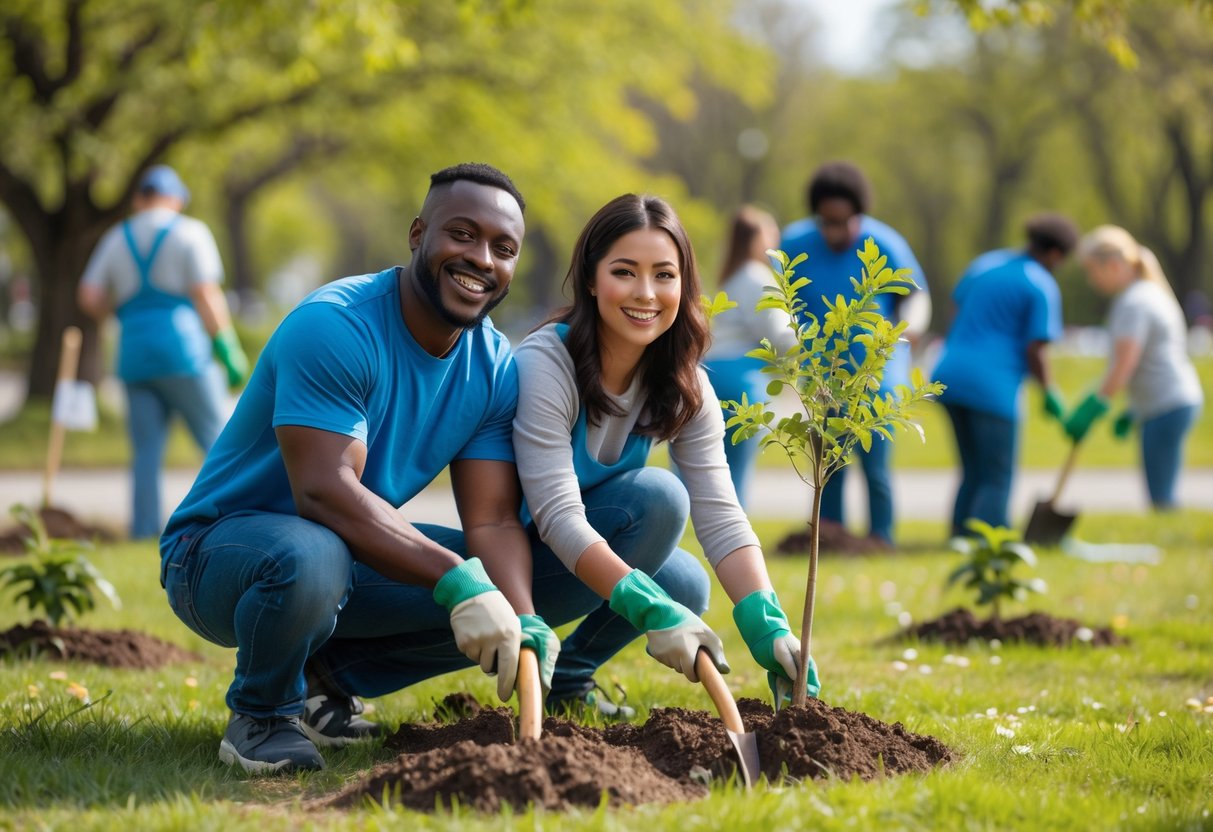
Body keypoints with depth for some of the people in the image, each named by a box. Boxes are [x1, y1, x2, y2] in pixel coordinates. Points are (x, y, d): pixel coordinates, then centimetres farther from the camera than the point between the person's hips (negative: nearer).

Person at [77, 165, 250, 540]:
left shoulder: (116, 238, 14)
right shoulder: (190, 232, 2)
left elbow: (89, 298, 7)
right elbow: (207, 297, -7)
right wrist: (228, 350, -5)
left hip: (134, 354, 4)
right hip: (183, 349, -4)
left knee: (147, 449, 5)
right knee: (218, 438, -1)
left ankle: (145, 529, -1)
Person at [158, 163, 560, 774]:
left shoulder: (496, 369, -2)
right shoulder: (334, 327, -24)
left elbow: (493, 522, -8)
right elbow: (324, 493, -34)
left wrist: (524, 622, -29)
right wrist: (456, 579, -41)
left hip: (357, 558, 7)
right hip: (219, 546, -7)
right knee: (311, 559, -40)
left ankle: (327, 677, 8)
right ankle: (262, 712, -8)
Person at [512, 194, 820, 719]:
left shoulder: (685, 388, -7)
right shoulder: (545, 365, -25)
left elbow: (720, 516, -16)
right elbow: (556, 516, -33)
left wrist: (767, 627, -32)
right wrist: (650, 610, -43)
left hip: (586, 562, 7)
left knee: (685, 585, -18)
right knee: (658, 495, -25)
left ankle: (568, 674, 7)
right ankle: (561, 681, -13)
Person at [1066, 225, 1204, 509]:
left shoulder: (1133, 304, -14)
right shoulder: (1152, 292, 17)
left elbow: (1123, 366, -20)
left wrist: (1092, 408, -16)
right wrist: (1132, 411, 20)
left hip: (1167, 408, -10)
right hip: (1178, 402, 10)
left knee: (1160, 497, -11)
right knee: (1161, 497, 10)